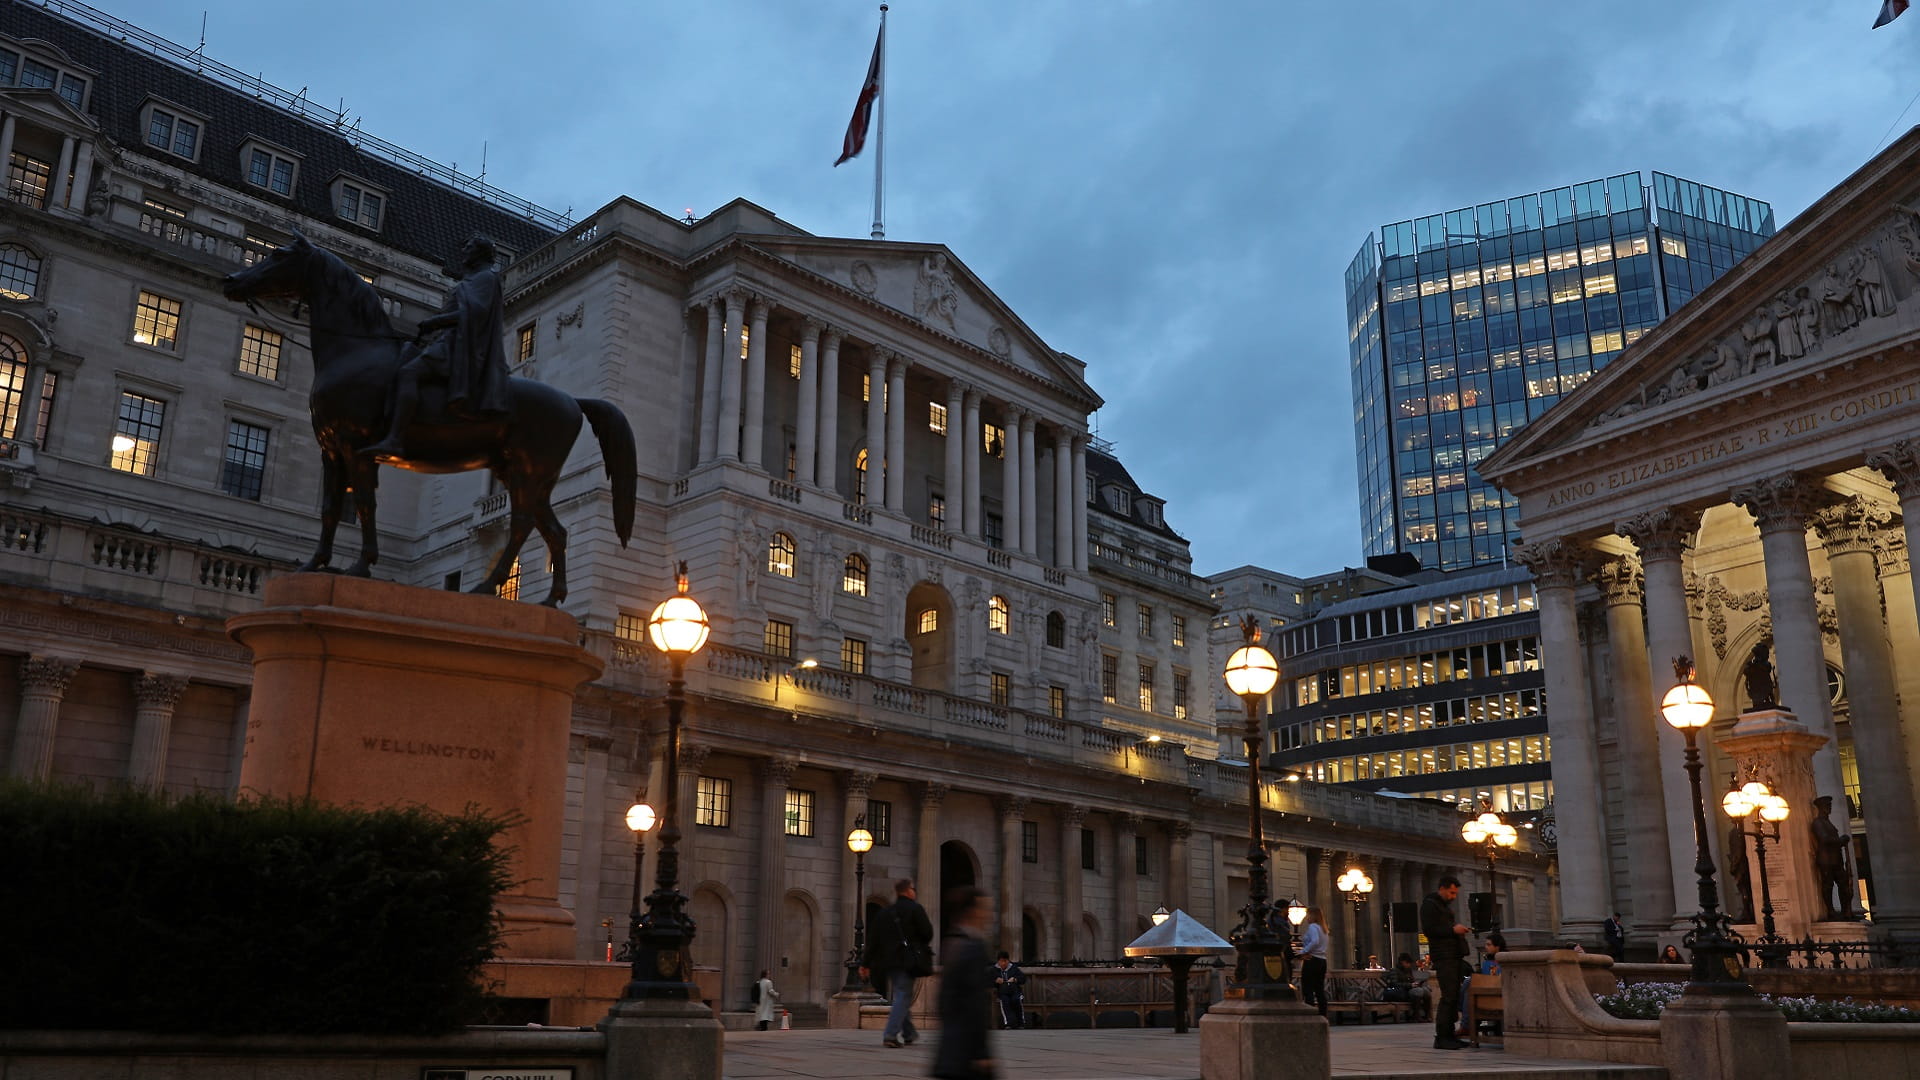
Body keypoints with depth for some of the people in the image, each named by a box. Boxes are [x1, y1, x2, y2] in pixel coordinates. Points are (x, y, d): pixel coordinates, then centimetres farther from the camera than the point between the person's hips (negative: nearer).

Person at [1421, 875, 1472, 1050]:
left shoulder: (1446, 905, 23)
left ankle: (1449, 1035, 10)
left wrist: (1460, 929, 15)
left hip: (1454, 957, 9)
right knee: (1448, 996, -12)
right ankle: (1441, 1037, -10)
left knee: (1454, 996, 7)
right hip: (1444, 958, -9)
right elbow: (1428, 929, -15)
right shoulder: (1429, 905, -6)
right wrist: (1452, 929, -17)